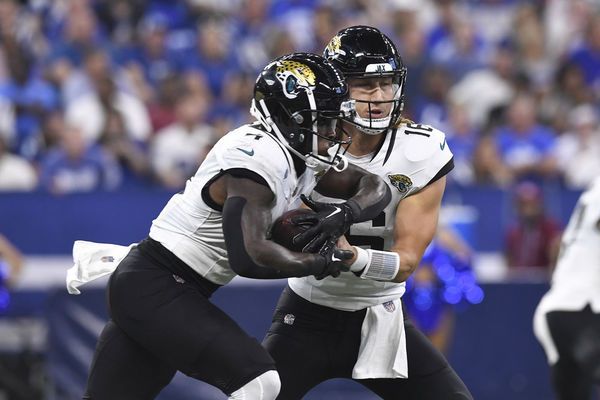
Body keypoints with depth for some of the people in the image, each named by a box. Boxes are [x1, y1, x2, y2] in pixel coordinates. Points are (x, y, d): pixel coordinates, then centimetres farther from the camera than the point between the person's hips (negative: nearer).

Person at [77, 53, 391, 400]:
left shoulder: (301, 158, 8)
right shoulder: (258, 159, -22)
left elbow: (376, 187, 15)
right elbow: (249, 256, -31)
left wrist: (345, 214, -7)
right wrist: (318, 262, -18)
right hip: (156, 288, -10)